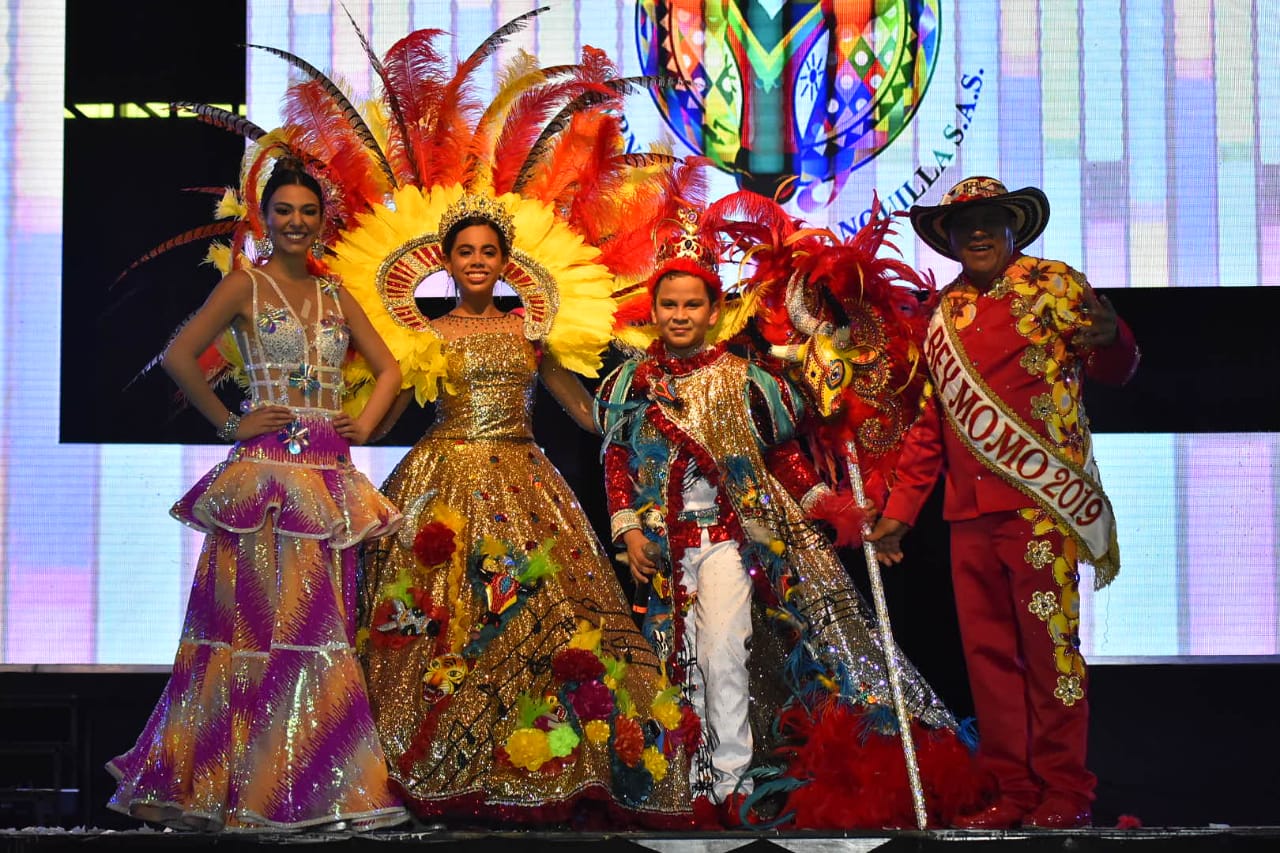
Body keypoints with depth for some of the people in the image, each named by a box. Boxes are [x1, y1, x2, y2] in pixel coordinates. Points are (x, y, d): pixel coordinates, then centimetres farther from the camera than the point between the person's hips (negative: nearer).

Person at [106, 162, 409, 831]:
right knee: (260, 620, -6)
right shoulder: (246, 285, 2)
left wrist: (365, 425, 7)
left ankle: (317, 785, 12)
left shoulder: (335, 296, 16)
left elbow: (388, 367, 22)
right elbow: (178, 356, -7)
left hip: (329, 475, 5)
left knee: (321, 622, 5)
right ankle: (239, 784, 4)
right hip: (265, 471, -5)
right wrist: (229, 425, -8)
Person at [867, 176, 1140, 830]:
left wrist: (1108, 337, -30)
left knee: (1048, 643, -3)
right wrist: (899, 510, 17)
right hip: (969, 510, 5)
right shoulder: (943, 312, 16)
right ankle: (1014, 790, 15)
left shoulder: (1053, 285, 2)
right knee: (988, 651, 7)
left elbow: (1115, 370, -6)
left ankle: (1066, 794, 7)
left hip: (1039, 501, -5)